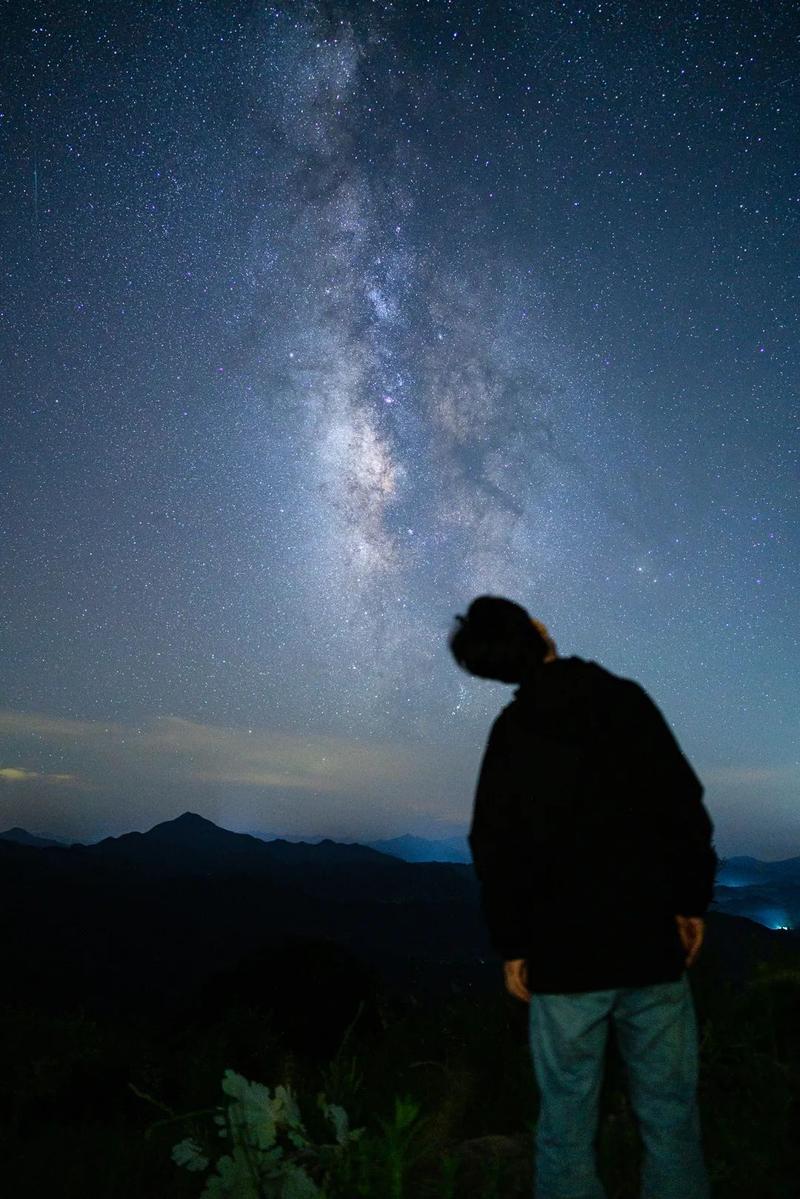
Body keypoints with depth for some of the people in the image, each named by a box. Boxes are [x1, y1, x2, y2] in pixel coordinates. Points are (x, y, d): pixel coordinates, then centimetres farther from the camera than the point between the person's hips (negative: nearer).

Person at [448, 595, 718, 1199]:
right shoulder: (625, 699, 0)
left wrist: (511, 943, 5)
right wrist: (694, 899, 5)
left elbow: (495, 850, -1)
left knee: (568, 1120, 9)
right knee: (670, 1112, 11)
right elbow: (683, 805, -3)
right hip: (651, 938, 0)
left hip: (563, 950, 0)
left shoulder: (508, 734, 1)